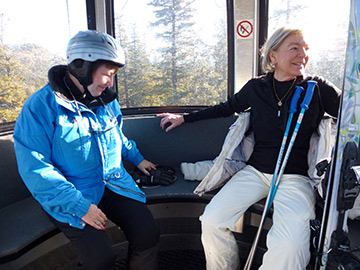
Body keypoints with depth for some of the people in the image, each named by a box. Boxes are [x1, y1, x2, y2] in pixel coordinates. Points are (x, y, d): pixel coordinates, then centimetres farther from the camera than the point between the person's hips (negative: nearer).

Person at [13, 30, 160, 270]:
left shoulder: (106, 99, 7)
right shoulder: (40, 107, -14)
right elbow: (35, 170, -18)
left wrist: (137, 158, 24)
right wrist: (80, 206, -22)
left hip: (113, 184, 6)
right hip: (72, 196, -5)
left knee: (148, 234, -12)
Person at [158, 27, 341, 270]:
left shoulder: (318, 88, 2)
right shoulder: (256, 87, 7)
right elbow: (227, 107, 18)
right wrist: (184, 118, 18)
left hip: (295, 177, -2)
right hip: (256, 170, 3)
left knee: (289, 247, -28)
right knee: (212, 220, -15)